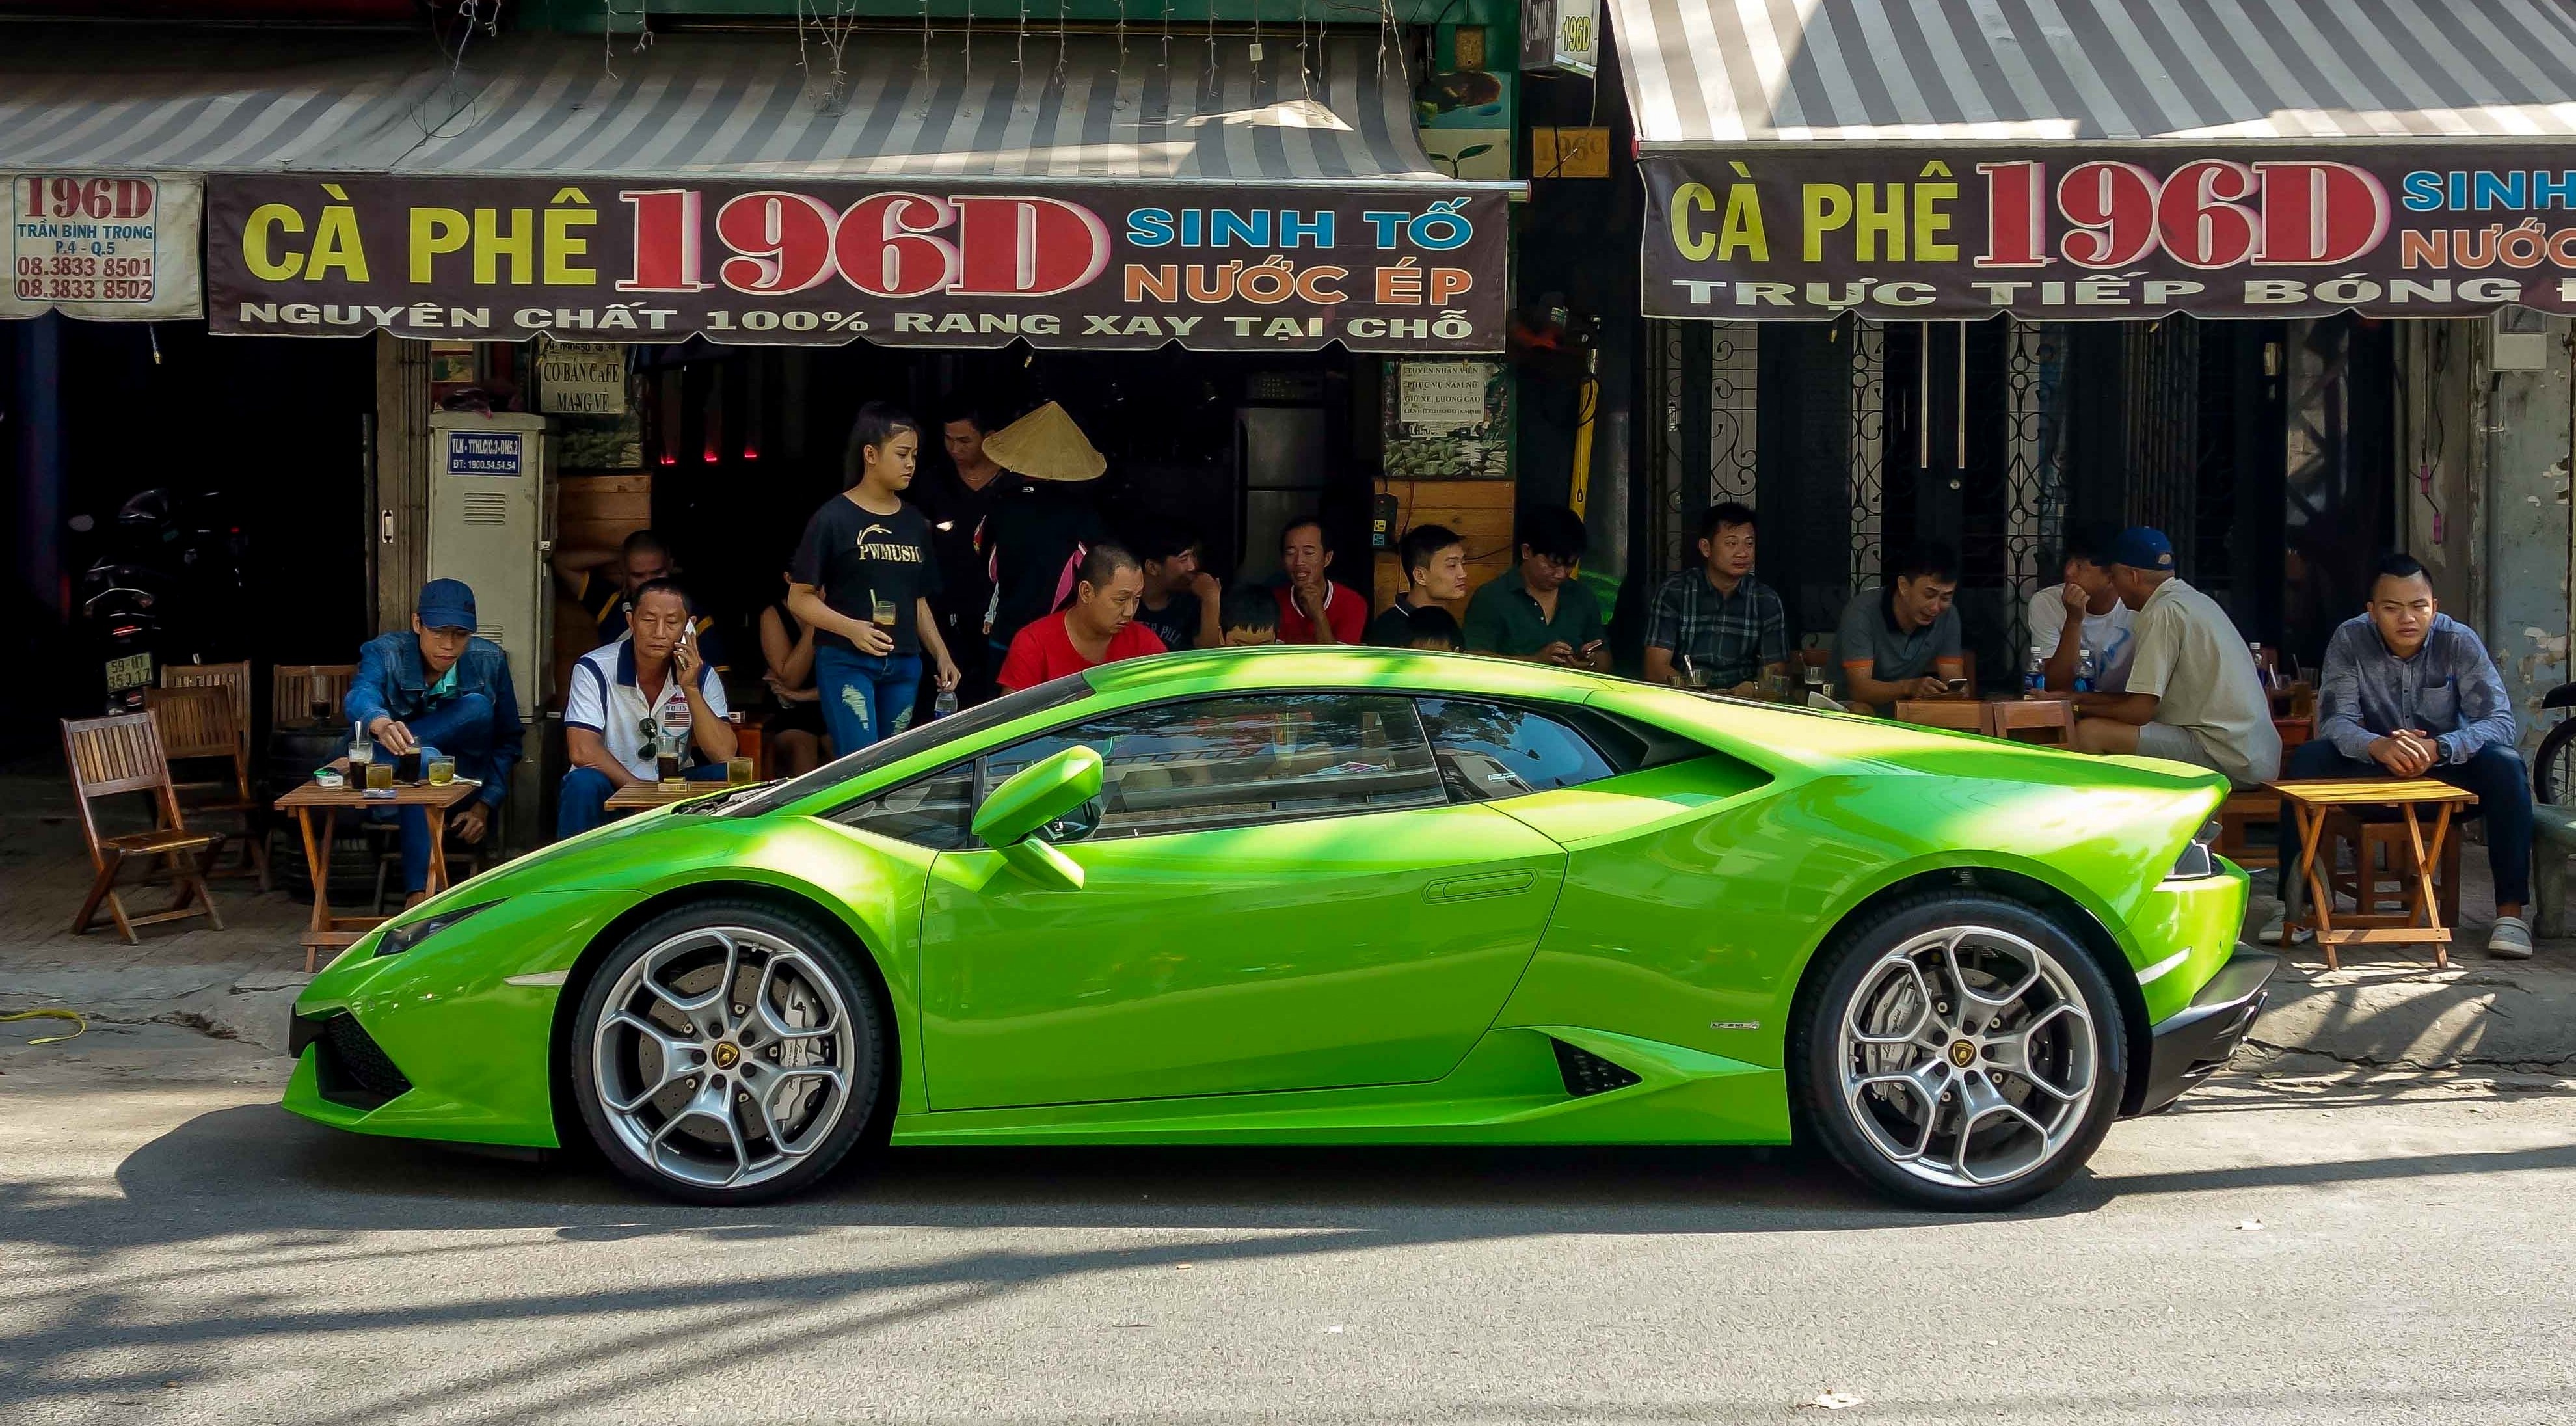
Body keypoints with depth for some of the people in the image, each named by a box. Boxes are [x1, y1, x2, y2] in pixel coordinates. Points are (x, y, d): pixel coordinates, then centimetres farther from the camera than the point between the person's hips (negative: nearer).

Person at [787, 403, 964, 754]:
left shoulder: (915, 524, 14)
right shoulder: (834, 518, -3)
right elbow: (799, 598, -5)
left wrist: (942, 656, 9)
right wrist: (850, 628, -19)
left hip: (903, 666, 6)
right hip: (846, 662, -6)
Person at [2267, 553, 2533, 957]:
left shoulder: (2460, 643, -15)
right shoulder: (2350, 641, -14)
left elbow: (2500, 721, -22)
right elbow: (2334, 721, -22)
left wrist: (2438, 749, -42)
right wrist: (2377, 746, -45)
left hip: (2447, 765, 0)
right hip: (2374, 771, 0)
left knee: (2504, 765, -30)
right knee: (2307, 759, -26)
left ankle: (2510, 911, -27)